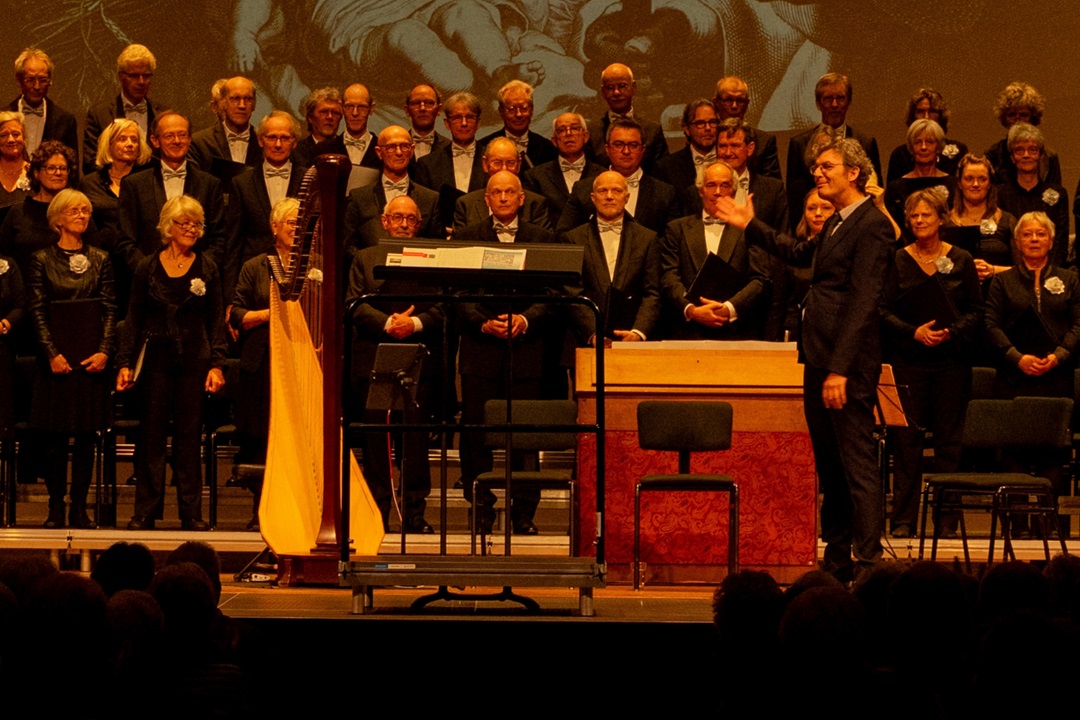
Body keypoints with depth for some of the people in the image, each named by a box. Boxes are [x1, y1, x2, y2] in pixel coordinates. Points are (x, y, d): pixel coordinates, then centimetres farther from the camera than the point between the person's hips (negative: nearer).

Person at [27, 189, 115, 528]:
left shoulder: (99, 259, 8)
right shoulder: (42, 260, 2)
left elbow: (110, 309, 4)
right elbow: (37, 310, -2)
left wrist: (104, 350, -8)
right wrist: (52, 354, -12)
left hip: (92, 357, 2)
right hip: (57, 357, -2)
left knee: (87, 436, 3)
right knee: (55, 437, 0)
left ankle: (80, 508, 8)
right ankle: (56, 509, 6)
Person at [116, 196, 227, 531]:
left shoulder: (207, 268, 5)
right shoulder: (148, 268, 4)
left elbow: (216, 321, 5)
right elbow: (134, 319, 6)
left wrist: (216, 364, -5)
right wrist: (125, 362, -2)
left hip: (194, 361, 0)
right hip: (155, 361, 0)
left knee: (189, 436, 2)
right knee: (152, 436, 1)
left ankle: (191, 512, 7)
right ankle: (145, 512, 6)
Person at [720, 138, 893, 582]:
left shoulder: (872, 225, -12)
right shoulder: (837, 224, 17)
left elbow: (863, 302, -19)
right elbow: (801, 255, 38)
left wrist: (840, 369, -23)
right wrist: (750, 226, 38)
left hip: (848, 362, -10)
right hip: (819, 357, 10)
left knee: (858, 465, -8)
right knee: (829, 466, 12)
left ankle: (868, 563, -7)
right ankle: (836, 561, 18)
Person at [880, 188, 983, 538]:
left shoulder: (961, 261, 5)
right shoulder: (898, 261, 4)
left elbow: (976, 312, 5)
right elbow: (884, 312, 2)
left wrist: (951, 333, -12)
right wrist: (914, 332, -13)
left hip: (951, 361, 0)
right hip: (909, 361, 0)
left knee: (949, 440, 2)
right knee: (907, 438, -2)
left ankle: (946, 517, 8)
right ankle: (904, 519, 2)